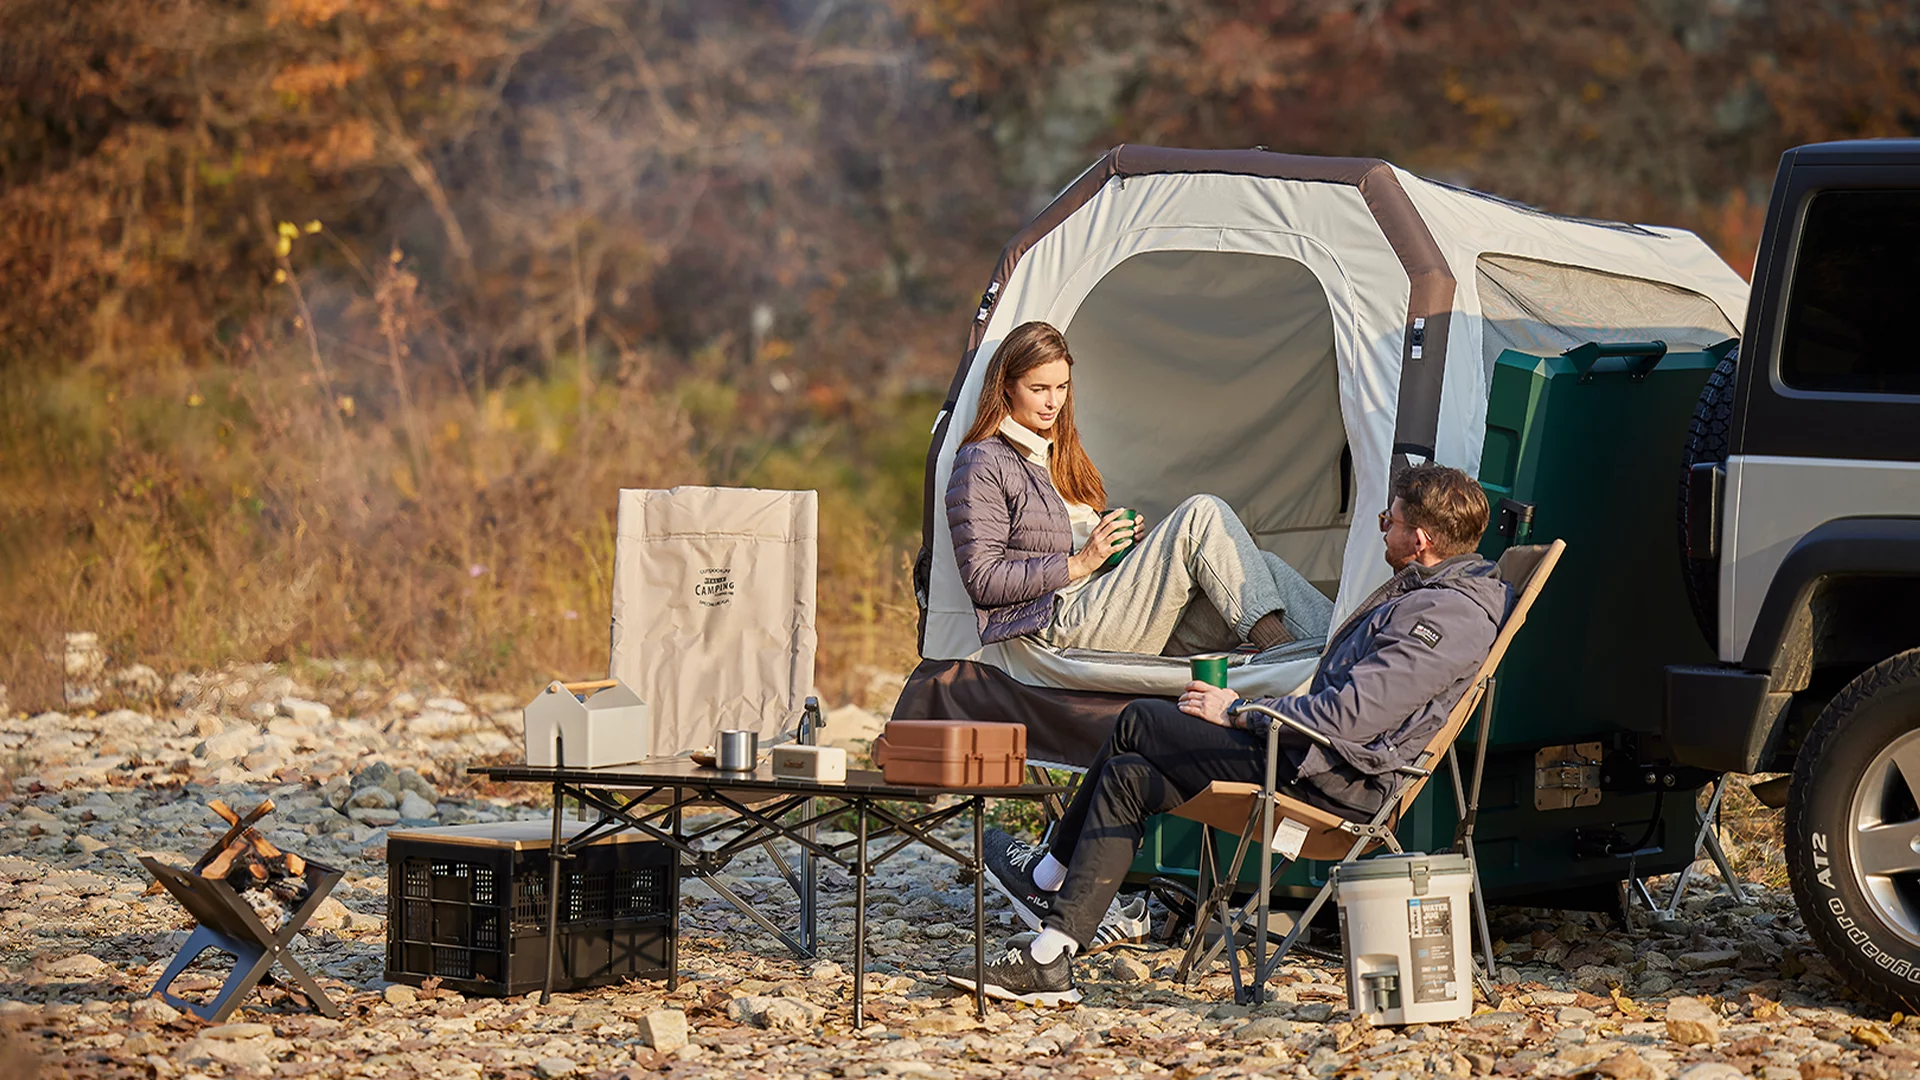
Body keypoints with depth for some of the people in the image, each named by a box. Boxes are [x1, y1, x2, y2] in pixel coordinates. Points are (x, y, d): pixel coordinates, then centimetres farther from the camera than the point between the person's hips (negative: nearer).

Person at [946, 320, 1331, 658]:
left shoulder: (1058, 451, 24)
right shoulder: (983, 465, -4)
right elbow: (983, 581, -11)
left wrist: (1125, 539, 6)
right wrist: (1079, 563, -14)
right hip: (1063, 627, -9)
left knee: (1263, 569, -11)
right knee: (1201, 515, -23)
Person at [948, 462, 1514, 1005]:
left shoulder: (1446, 614, -20)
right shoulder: (1426, 590, 15)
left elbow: (1350, 717, -25)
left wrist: (1240, 713, -13)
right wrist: (1266, 708, 12)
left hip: (1326, 779, -11)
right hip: (1327, 763, 11)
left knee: (1139, 724, -4)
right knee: (1128, 776, 6)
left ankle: (1048, 876, 9)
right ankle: (1051, 958, 5)